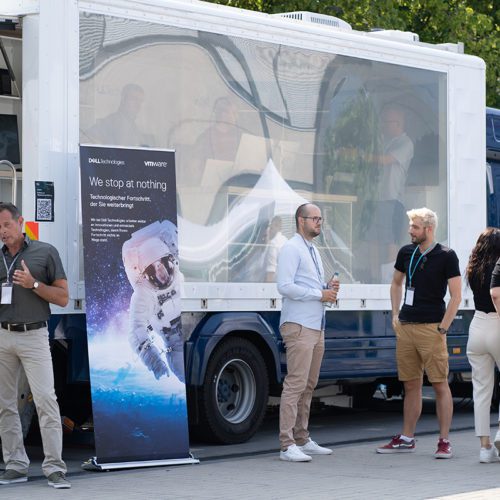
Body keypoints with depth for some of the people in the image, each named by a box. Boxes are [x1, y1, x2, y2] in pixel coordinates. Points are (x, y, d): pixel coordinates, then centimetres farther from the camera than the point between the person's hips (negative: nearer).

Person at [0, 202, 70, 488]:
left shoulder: (45, 252, 2)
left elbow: (63, 298, 2)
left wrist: (34, 284, -12)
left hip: (34, 336, -4)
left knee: (46, 399, -11)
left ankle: (55, 468, -11)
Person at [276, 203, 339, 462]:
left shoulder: (313, 251, 21)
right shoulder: (291, 249, -8)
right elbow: (285, 286, -17)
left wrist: (329, 289, 7)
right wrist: (320, 294, -15)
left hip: (316, 326, 10)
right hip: (299, 326, -10)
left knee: (308, 386, 10)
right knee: (295, 384, -12)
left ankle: (302, 440, 15)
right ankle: (287, 446, -13)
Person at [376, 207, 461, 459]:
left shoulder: (446, 256, -6)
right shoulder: (406, 253, 10)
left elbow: (456, 296, -7)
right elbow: (396, 283, 25)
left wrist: (442, 328, -12)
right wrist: (395, 316, 15)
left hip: (431, 328, -5)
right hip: (405, 327, 5)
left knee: (440, 384, -4)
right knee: (411, 385, 11)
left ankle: (444, 441, 0)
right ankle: (406, 439, 17)